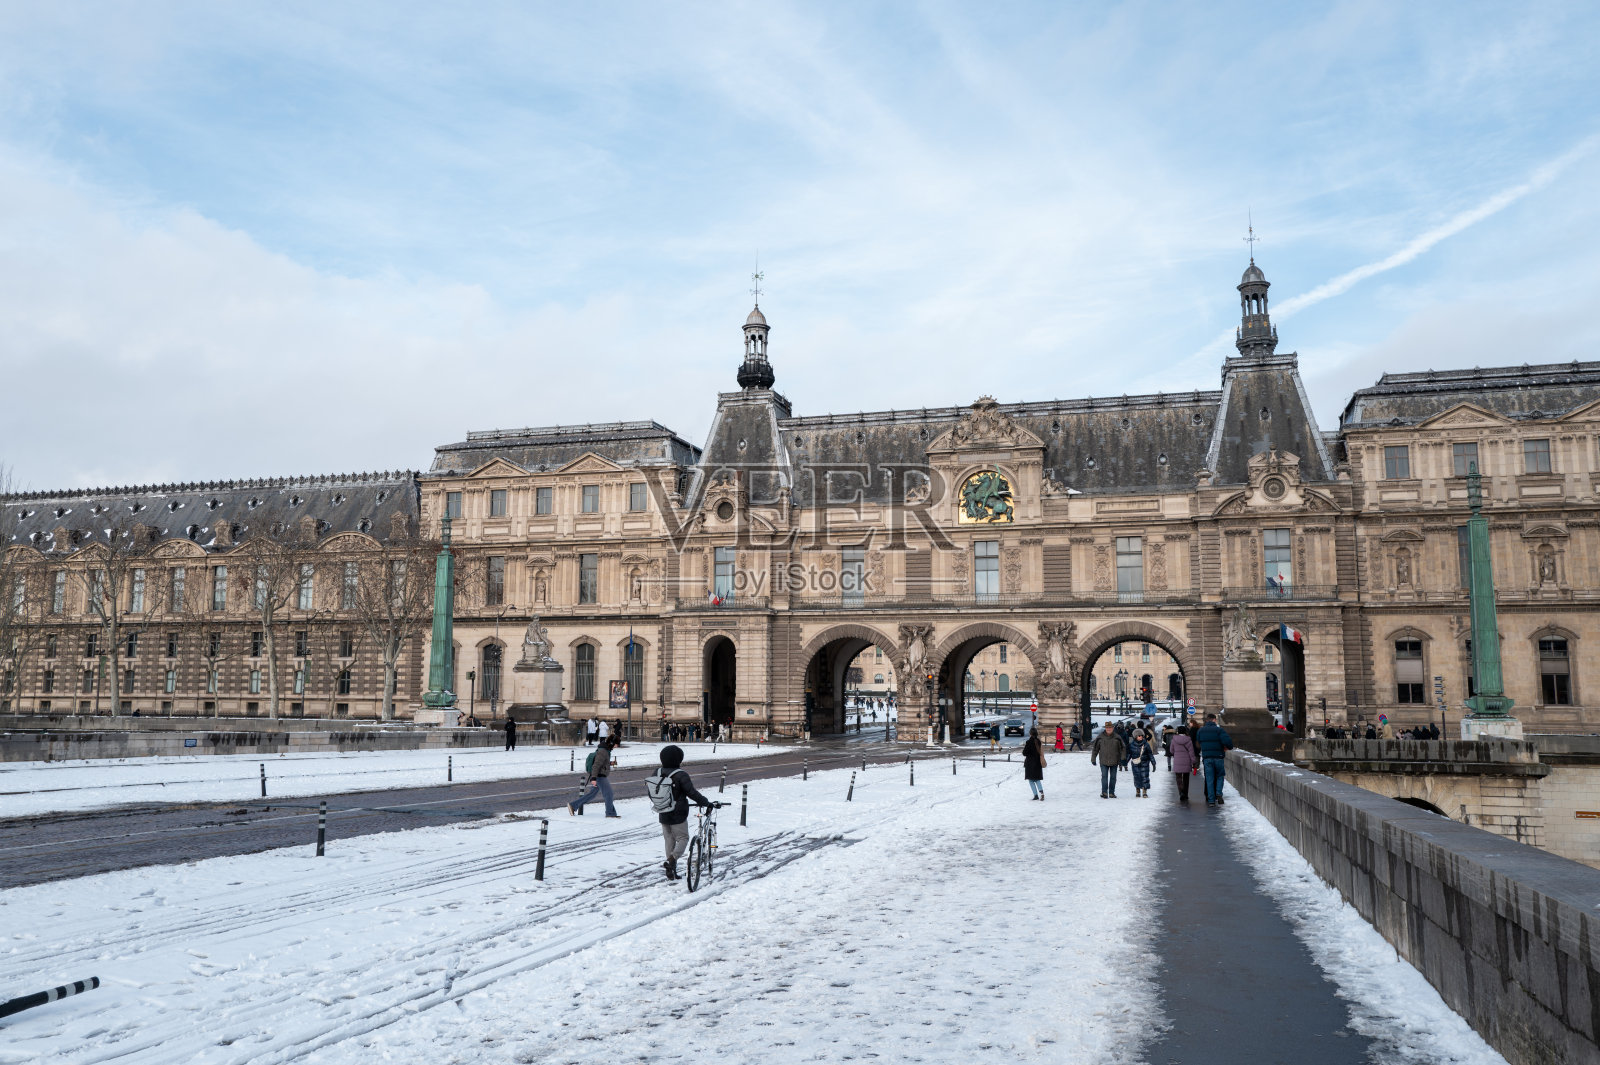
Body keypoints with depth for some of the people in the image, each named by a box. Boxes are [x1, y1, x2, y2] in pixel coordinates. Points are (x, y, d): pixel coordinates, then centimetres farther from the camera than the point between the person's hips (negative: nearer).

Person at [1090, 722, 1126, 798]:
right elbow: (1095, 748, 7)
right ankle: (1104, 792, -12)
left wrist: (1122, 760, 0)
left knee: (1113, 777, 7)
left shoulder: (1117, 738, -1)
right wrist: (1093, 758, 6)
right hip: (1103, 761, -1)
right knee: (1104, 776, -10)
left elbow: (1123, 748, 6)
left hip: (1114, 761, 1)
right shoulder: (1100, 737, -1)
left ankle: (1111, 793, 16)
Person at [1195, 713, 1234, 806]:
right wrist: (1229, 747, 1)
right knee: (1219, 776, 16)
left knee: (1209, 779, 5)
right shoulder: (1219, 729, -7)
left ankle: (1211, 800, 3)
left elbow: (1198, 744, 12)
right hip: (1218, 757, -2)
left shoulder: (1200, 730, 6)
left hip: (1206, 757, 2)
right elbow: (1227, 741, -19)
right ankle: (1218, 794, -4)